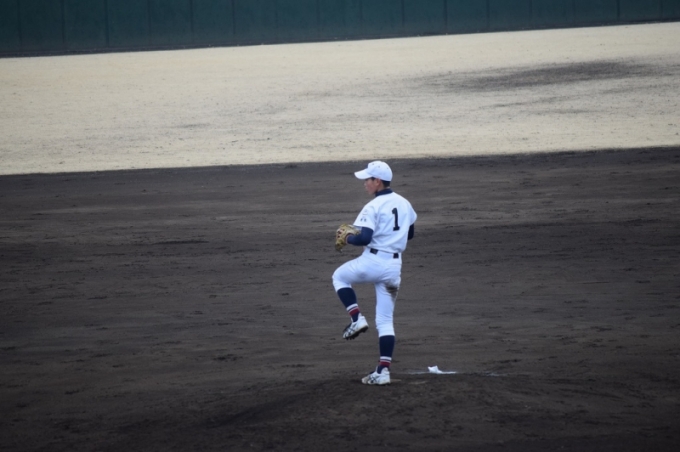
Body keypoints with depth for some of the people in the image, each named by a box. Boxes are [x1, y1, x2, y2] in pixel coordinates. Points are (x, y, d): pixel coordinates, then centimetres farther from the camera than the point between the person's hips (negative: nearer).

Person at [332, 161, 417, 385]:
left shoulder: (373, 207, -13)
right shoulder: (404, 203, 10)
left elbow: (364, 238, -22)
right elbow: (410, 233, 22)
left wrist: (348, 239, -3)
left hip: (373, 261, -7)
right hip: (394, 264, 7)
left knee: (340, 276, 25)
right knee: (386, 321, 9)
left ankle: (357, 318, 7)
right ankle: (383, 371, 2)